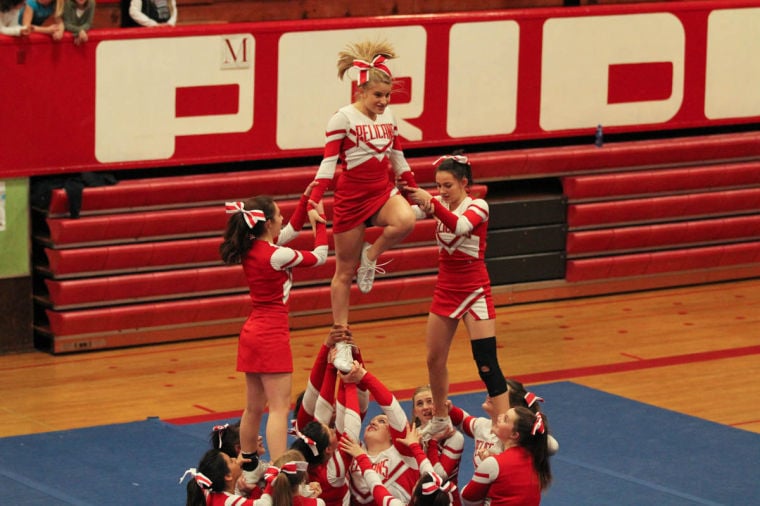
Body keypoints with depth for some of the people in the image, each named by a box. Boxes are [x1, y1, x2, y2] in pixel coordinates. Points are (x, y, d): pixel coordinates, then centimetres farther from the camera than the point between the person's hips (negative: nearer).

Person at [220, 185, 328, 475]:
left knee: (254, 407, 17)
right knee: (279, 408, -10)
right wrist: (320, 221, 8)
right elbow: (319, 256, -4)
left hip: (253, 331, 8)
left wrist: (306, 199, 19)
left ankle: (248, 468, 26)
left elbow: (291, 230, 22)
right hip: (272, 333, -8)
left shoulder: (250, 249, 6)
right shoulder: (275, 255, -18)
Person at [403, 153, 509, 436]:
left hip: (474, 292, -6)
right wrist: (407, 195, -32)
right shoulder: (441, 204, 3)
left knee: (487, 364, -11)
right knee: (434, 360, 12)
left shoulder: (477, 207, -13)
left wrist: (431, 202, -48)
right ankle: (440, 420, 30)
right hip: (445, 290, 6)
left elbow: (459, 226, -35)